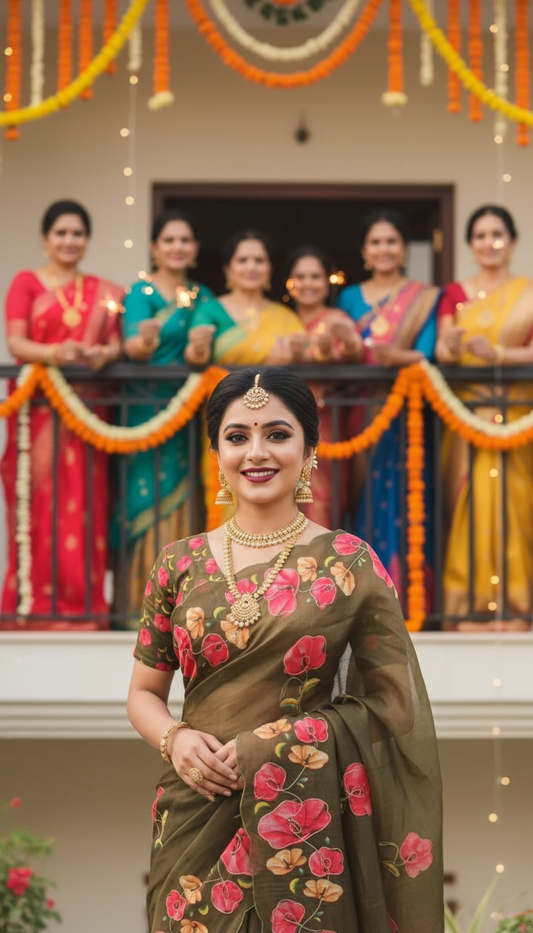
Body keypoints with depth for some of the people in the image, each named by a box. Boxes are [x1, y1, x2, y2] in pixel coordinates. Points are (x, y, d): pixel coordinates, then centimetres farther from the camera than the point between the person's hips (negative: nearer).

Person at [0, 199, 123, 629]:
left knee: (84, 505, -1)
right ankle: (36, 603, -4)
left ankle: (81, 602, 3)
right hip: (39, 404, -3)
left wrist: (104, 355, -14)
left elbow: (116, 344, 9)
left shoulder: (104, 291, 16)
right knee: (41, 503, -6)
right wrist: (54, 353, -22)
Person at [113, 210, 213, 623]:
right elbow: (133, 345, -19)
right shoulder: (142, 292, -3)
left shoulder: (204, 296, 14)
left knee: (181, 502, 6)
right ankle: (142, 601, -5)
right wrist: (144, 342, -39)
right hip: (149, 406, -5)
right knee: (149, 499, -9)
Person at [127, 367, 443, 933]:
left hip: (304, 819, -2)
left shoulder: (349, 564, -2)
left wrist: (264, 747, -13)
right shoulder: (180, 566, 5)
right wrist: (176, 740, -11)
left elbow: (390, 701, -3)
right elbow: (144, 694, 12)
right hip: (195, 817, 2)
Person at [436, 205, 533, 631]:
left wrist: (496, 353, -20)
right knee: (470, 503, -5)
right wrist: (450, 346, -20)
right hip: (466, 413, 1)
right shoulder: (455, 293, 11)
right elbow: (442, 352, 2)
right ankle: (469, 604, -1)